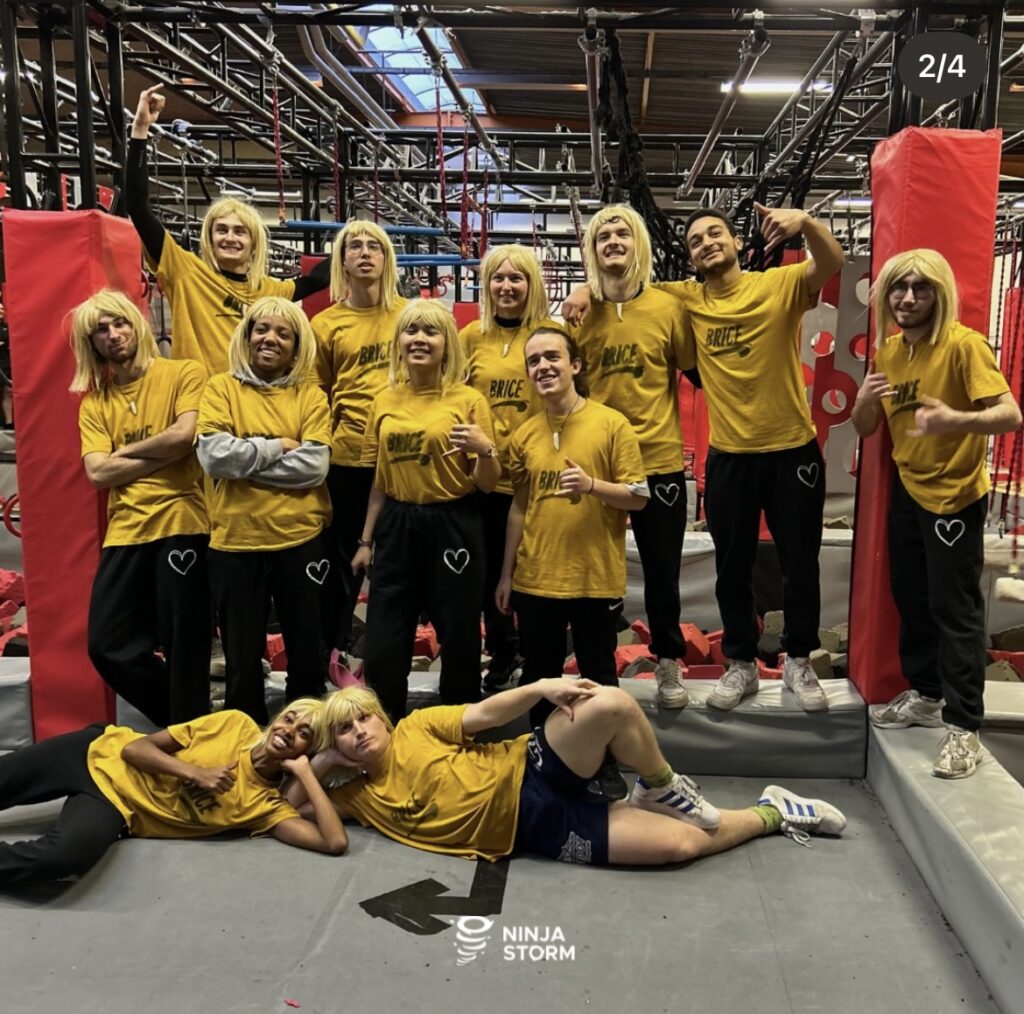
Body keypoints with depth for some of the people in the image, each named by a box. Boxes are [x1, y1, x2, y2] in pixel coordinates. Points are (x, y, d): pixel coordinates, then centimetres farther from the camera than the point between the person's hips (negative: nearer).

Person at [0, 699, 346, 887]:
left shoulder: (267, 805, -12)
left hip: (114, 808, -2)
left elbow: (336, 842, -27)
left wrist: (305, 773, -25)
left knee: (62, 856, -34)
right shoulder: (237, 723, -9)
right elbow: (134, 747, -6)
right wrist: (195, 772, -23)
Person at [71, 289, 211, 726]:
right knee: (107, 645, 5)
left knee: (182, 644, 0)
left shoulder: (184, 374, 1)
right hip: (125, 532, 5)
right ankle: (176, 722, 25)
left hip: (181, 522, -5)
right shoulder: (93, 401, 12)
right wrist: (165, 453, -9)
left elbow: (185, 435, -15)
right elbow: (98, 472, -1)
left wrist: (125, 450, -1)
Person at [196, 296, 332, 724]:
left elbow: (314, 465, -10)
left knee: (306, 651, 12)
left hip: (301, 539, 1)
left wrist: (245, 459, -11)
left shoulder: (310, 395, 4)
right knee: (242, 657, 10)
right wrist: (278, 446, -9)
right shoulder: (222, 388, 2)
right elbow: (214, 455, -13)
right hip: (236, 541, -1)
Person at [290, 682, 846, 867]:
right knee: (679, 843, -16)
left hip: (534, 772, 1)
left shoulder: (415, 729, 5)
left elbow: (481, 714, -1)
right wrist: (321, 762, -3)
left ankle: (664, 792, -5)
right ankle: (773, 813, 11)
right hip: (535, 827, -1)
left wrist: (540, 689, -17)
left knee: (611, 704, -32)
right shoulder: (360, 797, 7)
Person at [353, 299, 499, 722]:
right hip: (396, 527, 3)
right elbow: (380, 479, 13)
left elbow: (486, 484, -5)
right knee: (382, 645, 5)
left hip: (452, 527, -3)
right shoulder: (385, 400, 6)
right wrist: (366, 539, 13)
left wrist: (485, 449, -24)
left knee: (458, 640, 6)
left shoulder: (469, 400, -5)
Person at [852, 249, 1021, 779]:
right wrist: (864, 401, -15)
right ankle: (926, 695, 32)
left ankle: (964, 728, 5)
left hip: (955, 495, -7)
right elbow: (866, 429, 8)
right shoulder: (888, 349, 4)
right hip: (906, 490, 7)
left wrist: (955, 420, -44)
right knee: (911, 598, 16)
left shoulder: (964, 344, -17)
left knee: (954, 607, -4)